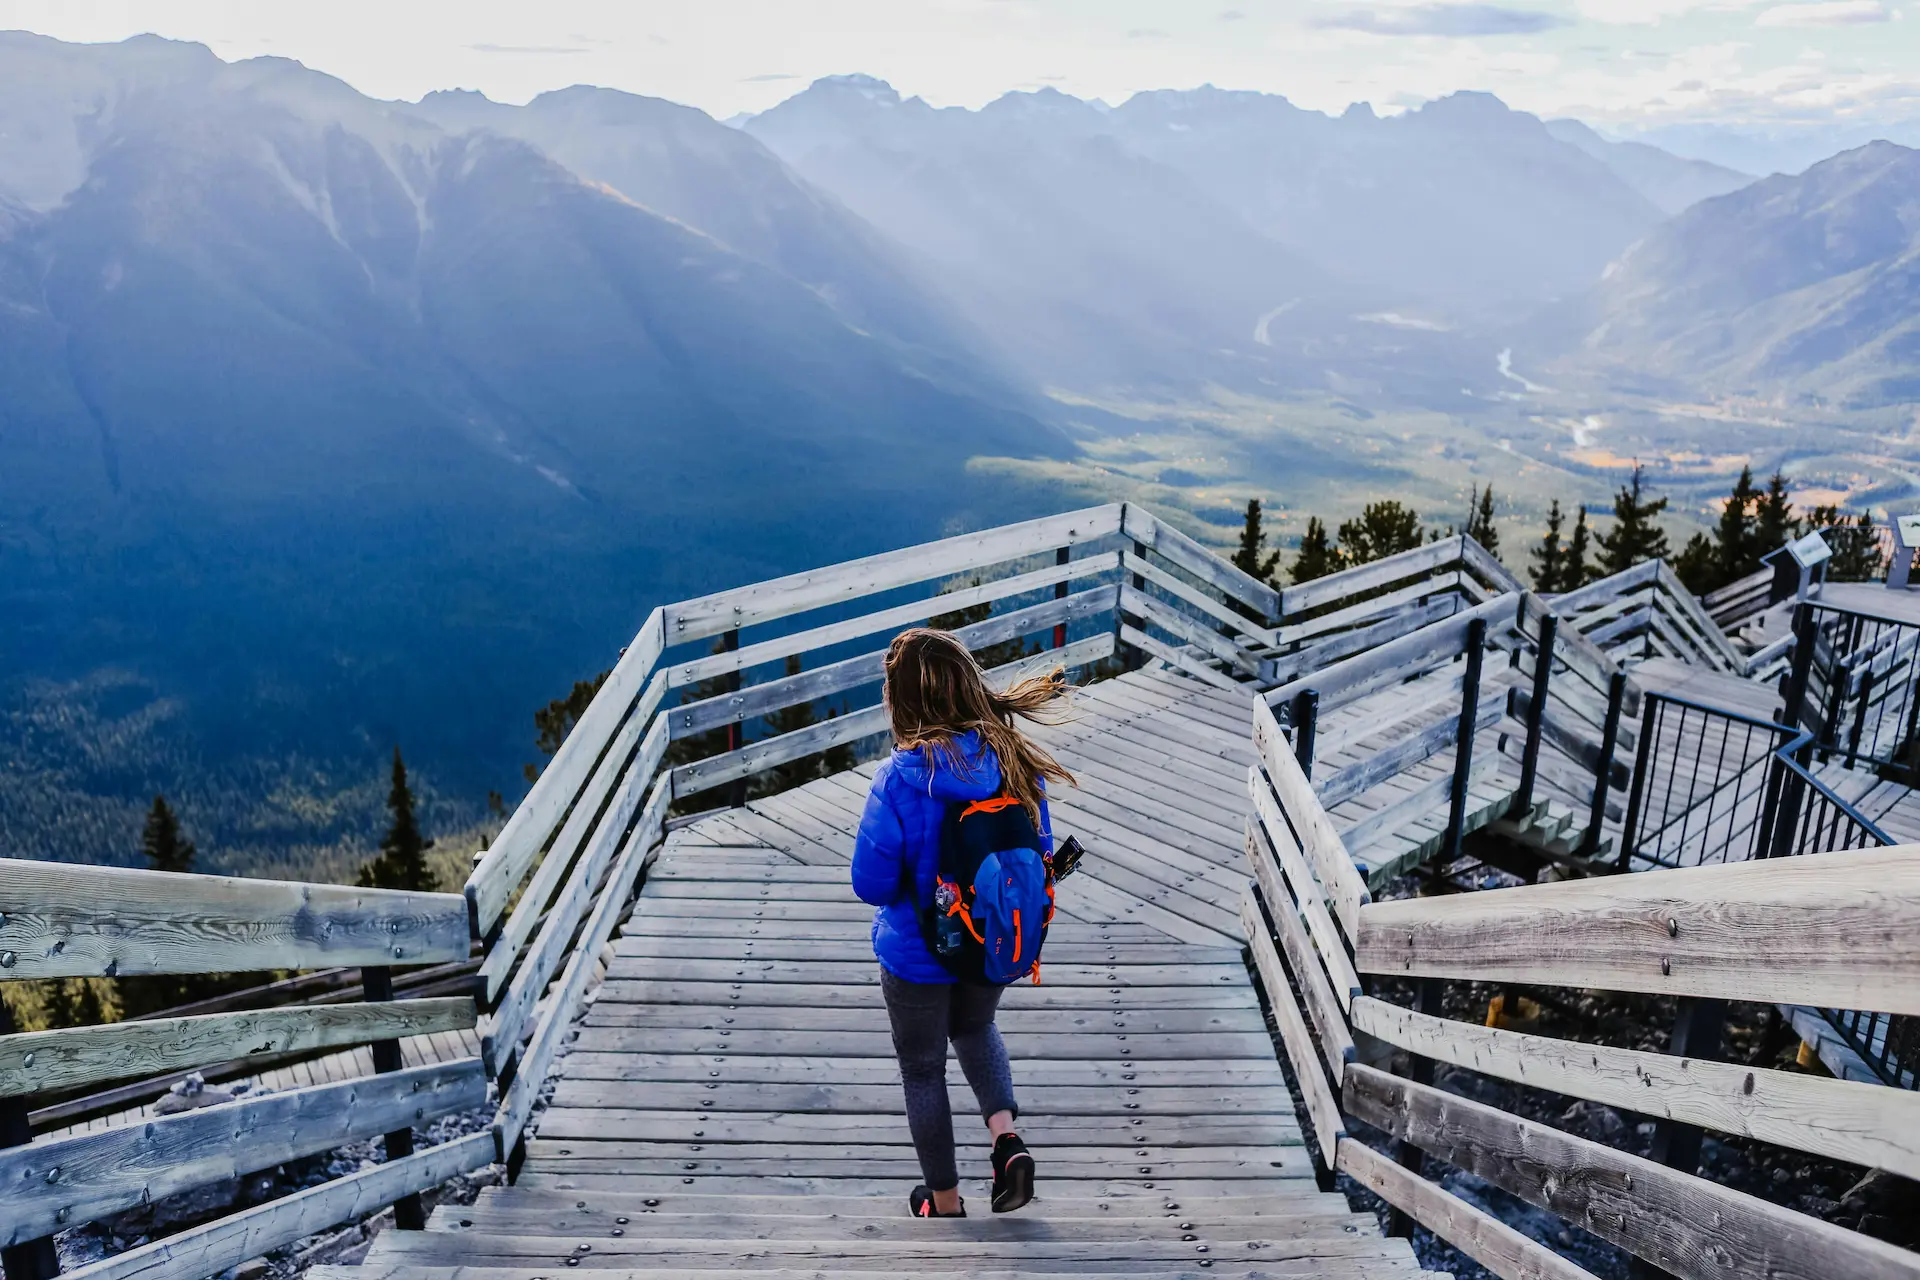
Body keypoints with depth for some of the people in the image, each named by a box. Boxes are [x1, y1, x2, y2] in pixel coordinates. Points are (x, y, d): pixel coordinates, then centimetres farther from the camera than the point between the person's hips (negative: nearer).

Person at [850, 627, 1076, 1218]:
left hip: (917, 953, -4)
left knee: (923, 1069, 20)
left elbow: (871, 883, -22)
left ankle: (945, 1201, 35)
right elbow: (1041, 853, -3)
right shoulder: (1016, 760, -15)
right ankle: (1006, 1136, 15)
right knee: (975, 1027, 34)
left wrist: (912, 887, 0)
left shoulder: (901, 776, -28)